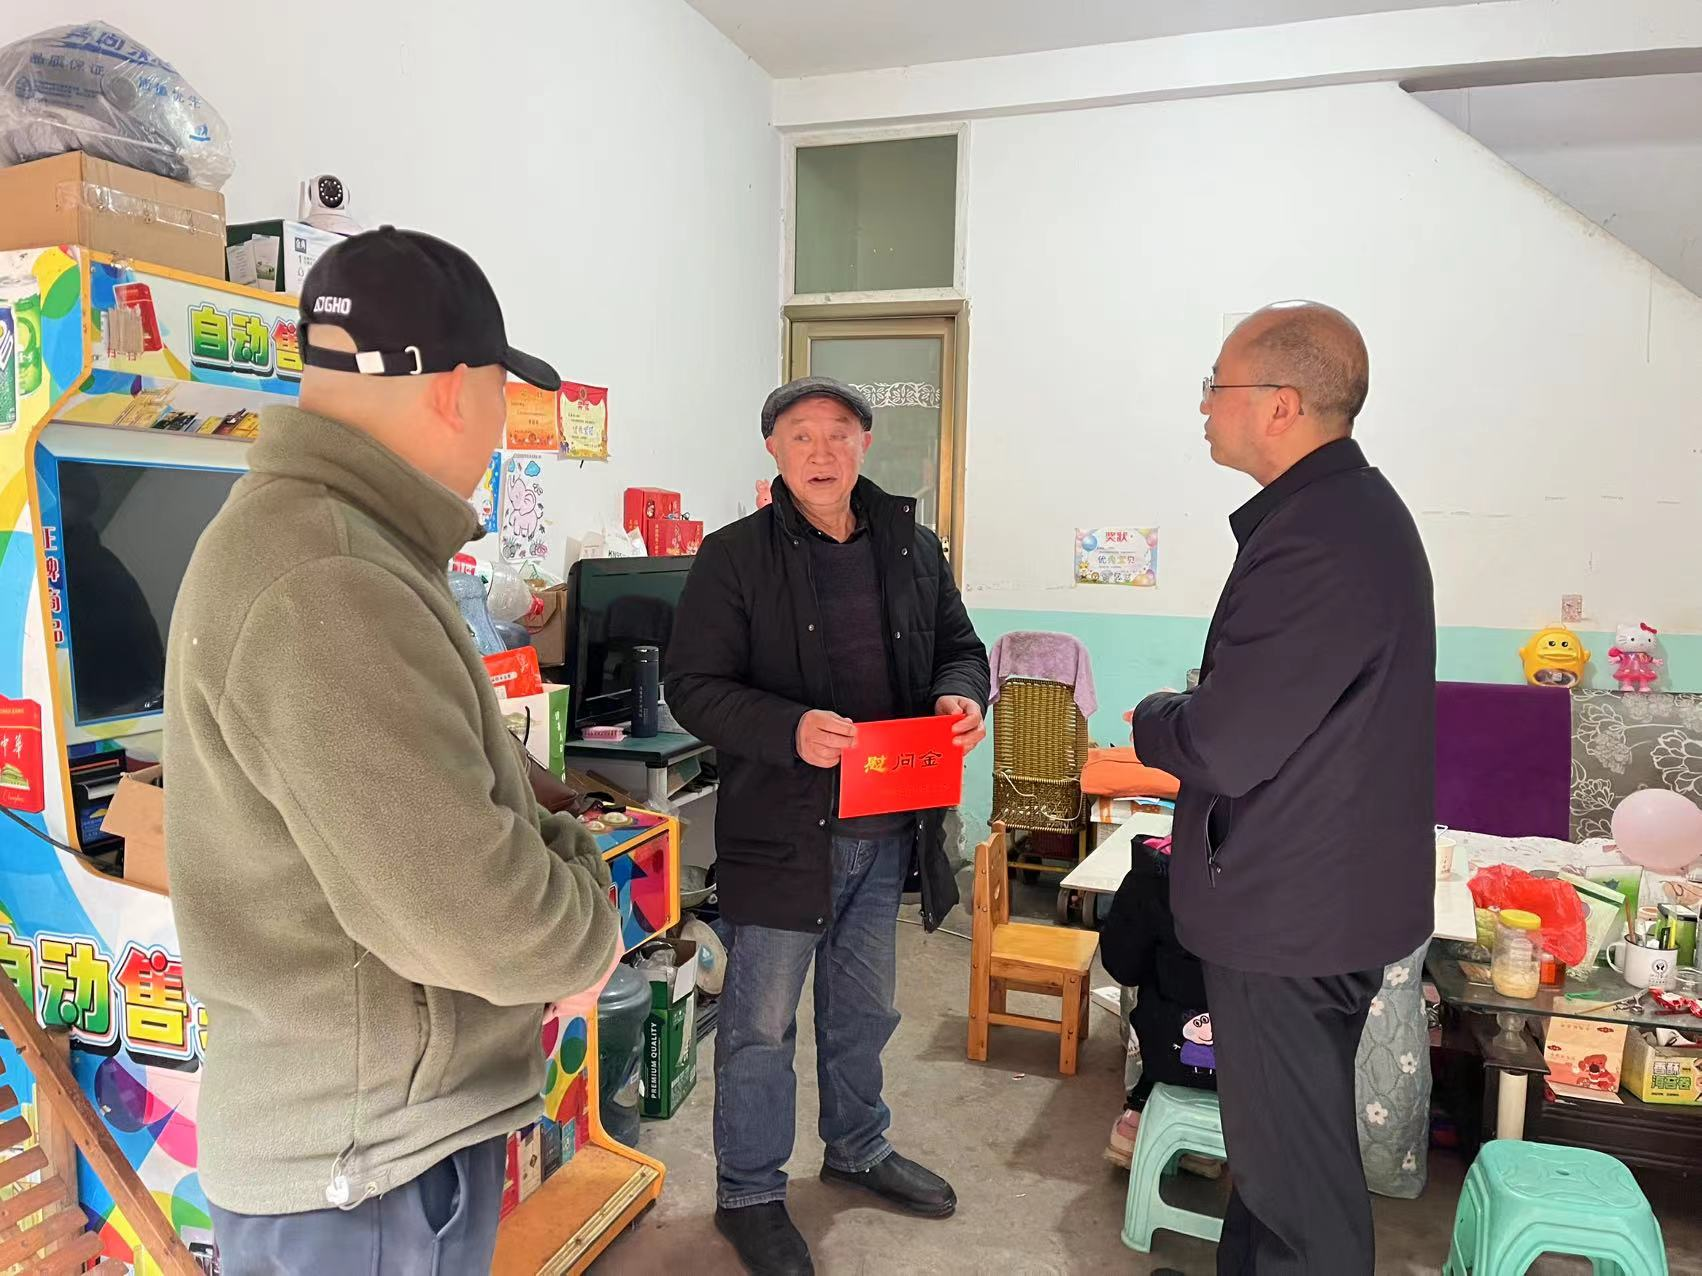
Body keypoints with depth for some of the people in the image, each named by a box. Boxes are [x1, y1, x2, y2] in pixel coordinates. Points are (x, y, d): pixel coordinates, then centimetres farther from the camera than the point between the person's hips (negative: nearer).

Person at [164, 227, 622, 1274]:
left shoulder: (310, 536, 7)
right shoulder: (327, 592, -30)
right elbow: (464, 916, -31)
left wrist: (558, 847, -1)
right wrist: (590, 925, -12)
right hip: (365, 1165, -9)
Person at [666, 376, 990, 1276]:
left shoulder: (913, 549, 6)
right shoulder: (733, 558, -8)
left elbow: (960, 646, 13)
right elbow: (694, 687, -12)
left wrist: (962, 695, -11)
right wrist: (791, 730, -29)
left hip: (887, 829, 5)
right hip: (780, 829, -5)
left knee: (865, 1009, 23)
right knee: (761, 1024, 8)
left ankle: (857, 1149, 47)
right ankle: (749, 1195, 30)